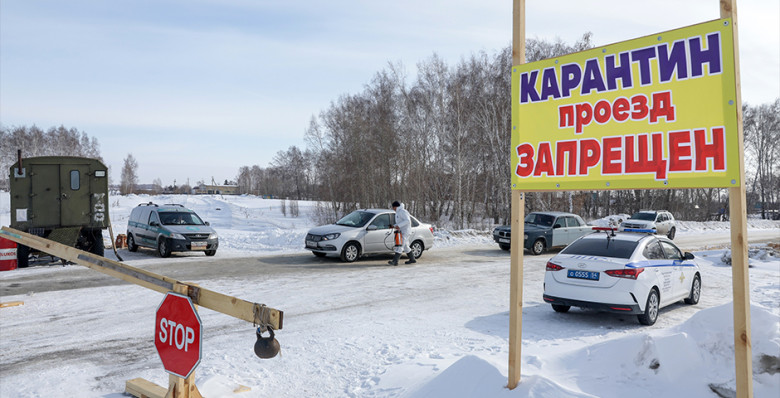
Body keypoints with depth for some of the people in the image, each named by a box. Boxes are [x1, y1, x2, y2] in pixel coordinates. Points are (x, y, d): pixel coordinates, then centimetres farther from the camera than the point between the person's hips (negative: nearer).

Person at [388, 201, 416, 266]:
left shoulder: (402, 212, -13)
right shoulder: (398, 212, 19)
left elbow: (407, 221, -24)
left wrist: (399, 225, -29)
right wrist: (394, 226, 11)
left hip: (405, 232, -11)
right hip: (401, 231, 11)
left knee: (400, 246, -16)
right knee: (405, 246, 16)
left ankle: (395, 261, -22)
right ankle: (412, 259, 26)